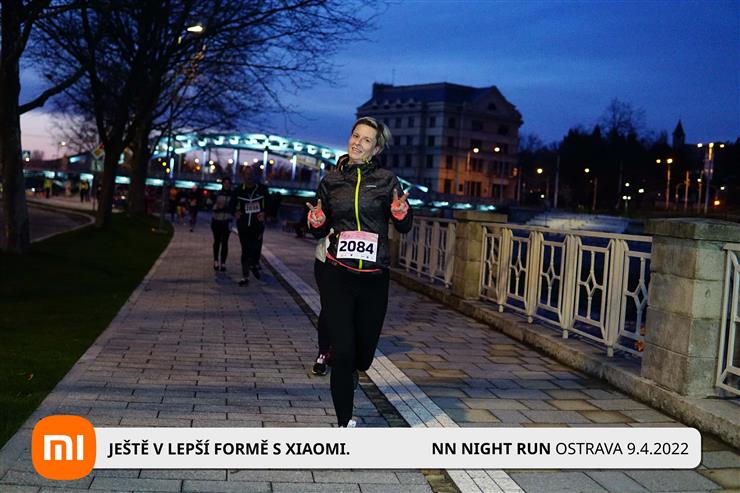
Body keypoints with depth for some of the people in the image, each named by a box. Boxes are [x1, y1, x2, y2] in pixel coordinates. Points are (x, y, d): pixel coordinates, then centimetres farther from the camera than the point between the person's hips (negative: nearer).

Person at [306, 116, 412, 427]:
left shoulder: (386, 180, 2)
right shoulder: (331, 181, 6)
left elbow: (404, 228, 4)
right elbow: (320, 232, 13)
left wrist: (401, 211, -17)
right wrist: (316, 220, -9)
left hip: (375, 279, 0)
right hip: (338, 276, 0)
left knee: (364, 355, 9)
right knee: (343, 352, -4)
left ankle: (345, 374, 47)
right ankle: (345, 421, 12)